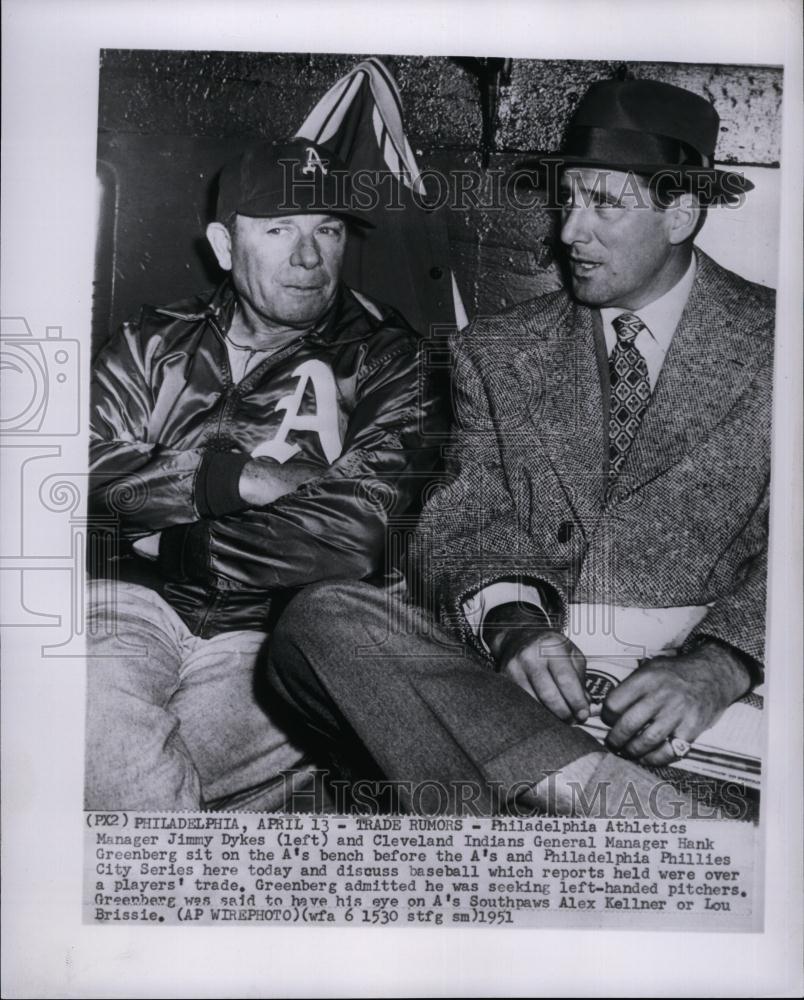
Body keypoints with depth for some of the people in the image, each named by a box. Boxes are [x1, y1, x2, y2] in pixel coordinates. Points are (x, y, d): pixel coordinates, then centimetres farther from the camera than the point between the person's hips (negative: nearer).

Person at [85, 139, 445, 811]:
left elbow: (353, 537, -10)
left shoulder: (385, 359, 4)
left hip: (271, 630, -3)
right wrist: (234, 476, -11)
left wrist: (170, 541, -6)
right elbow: (93, 471, -1)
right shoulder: (155, 344, 15)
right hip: (135, 603, 3)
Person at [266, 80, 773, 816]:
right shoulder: (496, 353, 15)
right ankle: (612, 792, -30)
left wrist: (717, 667, -20)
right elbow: (471, 524, 5)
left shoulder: (771, 345, 8)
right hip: (521, 675, 4)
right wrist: (511, 622, -18)